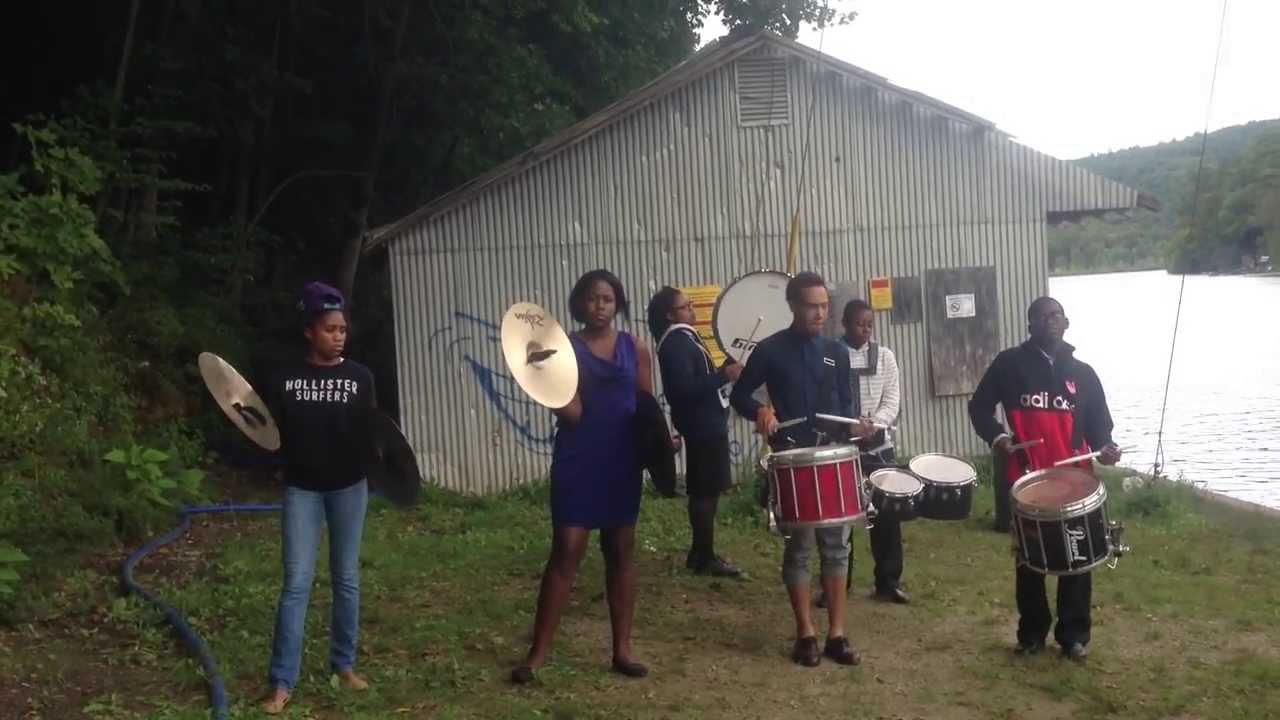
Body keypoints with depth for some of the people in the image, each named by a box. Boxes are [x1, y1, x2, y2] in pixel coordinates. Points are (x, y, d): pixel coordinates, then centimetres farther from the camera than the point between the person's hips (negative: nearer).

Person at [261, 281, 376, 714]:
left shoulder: (359, 377, -1)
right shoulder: (286, 378, -1)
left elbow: (368, 433, -1)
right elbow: (272, 434, 3)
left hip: (348, 487, 1)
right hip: (302, 488, -1)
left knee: (346, 577, 9)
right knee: (297, 582, -3)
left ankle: (344, 665, 23)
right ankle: (281, 683, 1)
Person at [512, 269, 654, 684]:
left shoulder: (635, 349, 6)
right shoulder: (565, 348, -2)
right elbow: (570, 414, -10)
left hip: (622, 460, 3)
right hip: (577, 461, -3)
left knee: (620, 552, 9)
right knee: (566, 551, -4)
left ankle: (622, 649, 16)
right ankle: (538, 653, 2)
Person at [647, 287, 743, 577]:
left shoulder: (685, 339, 16)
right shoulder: (675, 344, -16)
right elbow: (684, 389, -26)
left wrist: (724, 372, 7)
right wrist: (724, 376, -26)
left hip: (708, 425, 10)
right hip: (702, 427, -10)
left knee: (705, 490, 14)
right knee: (705, 491, -6)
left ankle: (701, 554, 22)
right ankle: (705, 558, 0)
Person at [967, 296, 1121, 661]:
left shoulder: (1082, 373, 9)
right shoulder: (1009, 364, 2)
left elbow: (1098, 423, 12)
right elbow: (979, 405, 7)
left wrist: (1103, 446, -9)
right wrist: (996, 436, -10)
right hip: (1025, 479, -1)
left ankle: (1074, 634, 17)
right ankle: (1032, 633, 21)